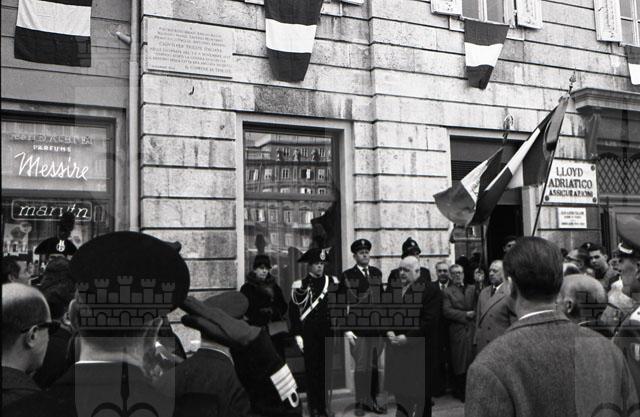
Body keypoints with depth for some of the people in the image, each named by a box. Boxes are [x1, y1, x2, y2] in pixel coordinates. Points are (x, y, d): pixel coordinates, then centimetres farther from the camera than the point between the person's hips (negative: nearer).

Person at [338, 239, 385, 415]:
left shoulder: (377, 273, 12)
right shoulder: (347, 276, -1)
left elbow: (382, 299, 15)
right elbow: (343, 304, -2)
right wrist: (346, 329, -7)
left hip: (378, 328, 4)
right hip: (358, 330, -4)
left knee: (375, 367, 9)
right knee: (361, 367, 1)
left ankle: (372, 401, 20)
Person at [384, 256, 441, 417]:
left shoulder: (430, 290, -8)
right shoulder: (392, 288, 10)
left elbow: (429, 321, -14)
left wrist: (407, 337, -18)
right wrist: (389, 332, -7)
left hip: (419, 349, -4)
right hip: (396, 347, 5)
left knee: (421, 391, 6)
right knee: (398, 389, 10)